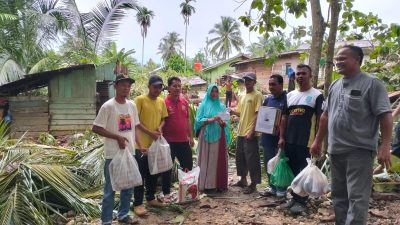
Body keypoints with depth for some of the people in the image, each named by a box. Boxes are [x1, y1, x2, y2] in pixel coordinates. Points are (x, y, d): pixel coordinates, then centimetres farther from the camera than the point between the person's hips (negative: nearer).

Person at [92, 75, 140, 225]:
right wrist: (117, 137, -18)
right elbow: (96, 128, -14)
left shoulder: (132, 105, 6)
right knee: (110, 189, 4)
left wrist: (140, 145, 6)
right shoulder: (108, 106, -13)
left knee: (128, 186, 17)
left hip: (130, 152, 6)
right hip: (113, 154, -6)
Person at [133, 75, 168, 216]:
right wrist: (150, 132, -19)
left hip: (156, 143, 6)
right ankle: (138, 203, 10)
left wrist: (160, 127, -5)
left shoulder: (161, 102, 9)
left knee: (154, 173, 15)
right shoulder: (140, 100, -9)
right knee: (141, 174, 0)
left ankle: (151, 198, 31)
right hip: (142, 143, -6)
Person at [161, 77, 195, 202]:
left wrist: (191, 137, 14)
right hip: (169, 141, -6)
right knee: (167, 168, 5)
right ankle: (166, 193, 19)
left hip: (183, 141, 6)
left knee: (188, 166, 14)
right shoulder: (164, 103, -10)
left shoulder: (184, 102, 8)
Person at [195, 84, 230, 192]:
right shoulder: (203, 105, 3)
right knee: (207, 160, -1)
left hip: (219, 137, 3)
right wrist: (212, 119, -18)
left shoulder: (221, 106, 13)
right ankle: (207, 184, 5)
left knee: (219, 160, 4)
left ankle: (219, 184, 12)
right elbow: (199, 121, -6)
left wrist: (223, 123, -12)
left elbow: (226, 123, 10)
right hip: (207, 137, -3)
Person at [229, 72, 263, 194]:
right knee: (240, 157, 15)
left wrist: (252, 131, -19)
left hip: (250, 133, -8)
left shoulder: (257, 95, -8)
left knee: (251, 159, -2)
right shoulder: (242, 96, 15)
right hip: (241, 132, 8)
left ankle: (253, 184, 10)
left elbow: (258, 114, -14)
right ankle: (243, 180, 29)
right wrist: (233, 112, -2)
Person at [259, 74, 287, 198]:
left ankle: (281, 191, 17)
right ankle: (272, 188, 30)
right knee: (269, 164, 15)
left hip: (281, 137, -7)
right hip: (268, 137, 7)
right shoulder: (268, 99, 11)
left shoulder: (287, 98, -10)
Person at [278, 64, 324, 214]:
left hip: (306, 142, -6)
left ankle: (301, 201, 13)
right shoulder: (290, 95, 13)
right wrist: (282, 137, 7)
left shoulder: (317, 95, -3)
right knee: (292, 170, 13)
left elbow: (321, 119, -7)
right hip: (289, 141, 6)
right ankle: (294, 197, 26)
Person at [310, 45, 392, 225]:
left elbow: (385, 115, -12)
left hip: (359, 150, -7)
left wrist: (385, 145, -20)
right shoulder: (335, 86, 13)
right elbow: (326, 115, 18)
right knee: (338, 196, 15)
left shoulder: (372, 84, -6)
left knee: (357, 197, -4)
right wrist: (318, 141, 18)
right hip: (336, 150, 7)